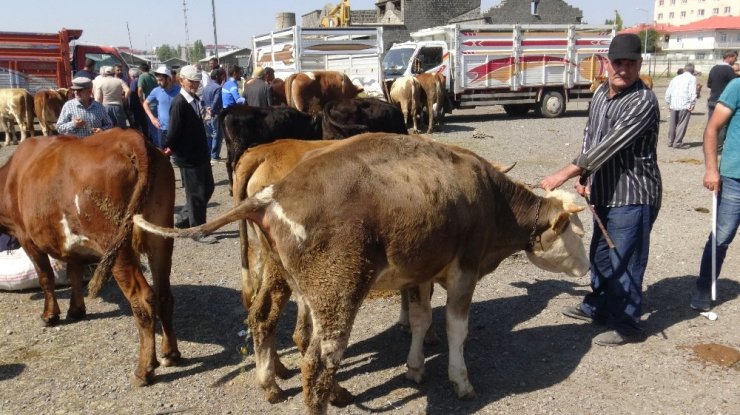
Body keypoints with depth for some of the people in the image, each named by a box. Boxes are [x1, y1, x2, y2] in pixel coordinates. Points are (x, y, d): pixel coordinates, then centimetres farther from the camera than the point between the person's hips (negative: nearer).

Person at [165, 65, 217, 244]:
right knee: (196, 194, 1)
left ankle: (182, 218, 30)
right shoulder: (179, 103, -19)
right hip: (188, 156, -9)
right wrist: (170, 148, -7)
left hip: (200, 154, 9)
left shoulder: (195, 100, 8)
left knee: (208, 188, 17)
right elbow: (174, 130, -18)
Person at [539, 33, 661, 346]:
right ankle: (597, 307, 41)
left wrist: (564, 174, -30)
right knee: (600, 255, 22)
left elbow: (609, 145, -28)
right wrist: (585, 177, 6)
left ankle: (626, 325, 16)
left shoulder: (643, 101, -19)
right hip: (604, 193, 9)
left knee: (624, 262, 0)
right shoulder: (601, 93, 7)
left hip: (633, 197, -8)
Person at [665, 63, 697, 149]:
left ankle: (670, 142, 20)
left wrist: (669, 103, 19)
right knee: (682, 124, 0)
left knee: (672, 124, 13)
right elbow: (692, 93, -11)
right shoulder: (692, 78, -1)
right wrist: (692, 105, -6)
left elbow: (668, 93, 15)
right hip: (685, 105, -5)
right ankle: (677, 143, 0)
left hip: (673, 105, 5)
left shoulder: (676, 78, 17)